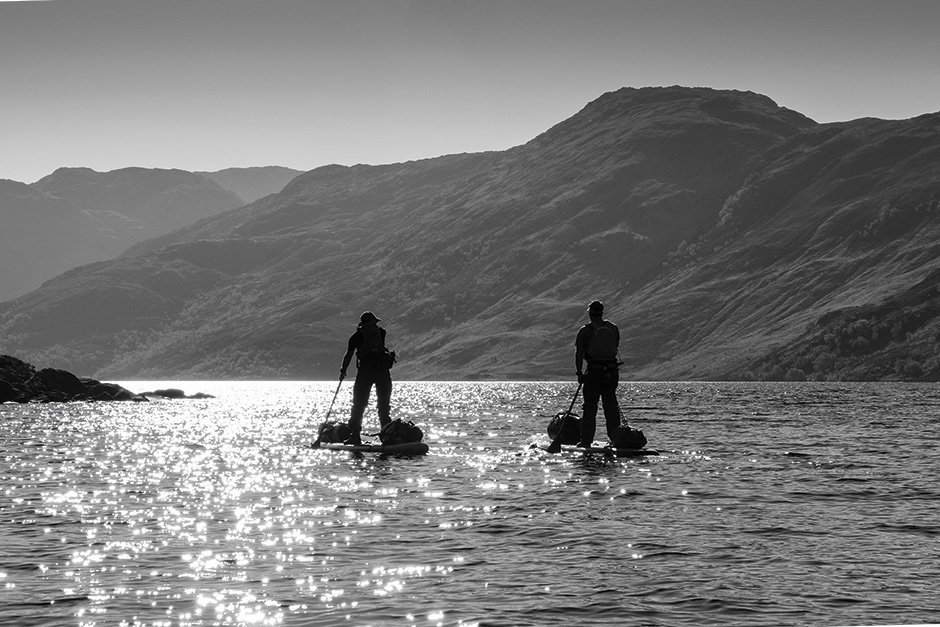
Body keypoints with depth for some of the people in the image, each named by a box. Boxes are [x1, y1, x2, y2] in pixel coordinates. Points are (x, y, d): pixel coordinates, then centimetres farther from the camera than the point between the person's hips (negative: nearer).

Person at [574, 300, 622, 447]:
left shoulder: (585, 331, -7)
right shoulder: (613, 328, 5)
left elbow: (579, 354, -10)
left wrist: (579, 373, -6)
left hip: (593, 374, -3)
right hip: (612, 372, 3)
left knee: (590, 408, 2)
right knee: (611, 406, 11)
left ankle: (586, 440, 1)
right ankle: (615, 438, 11)